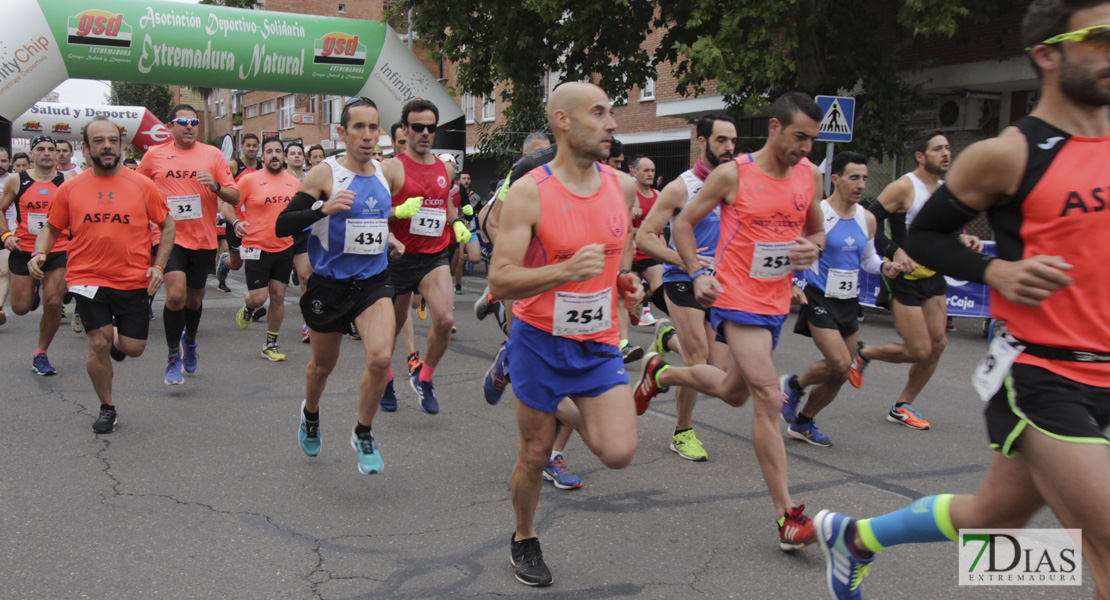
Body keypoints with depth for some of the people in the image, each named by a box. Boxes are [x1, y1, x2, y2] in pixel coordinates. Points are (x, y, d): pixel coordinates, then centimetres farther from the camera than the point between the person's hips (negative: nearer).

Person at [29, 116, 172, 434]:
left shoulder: (142, 186, -1)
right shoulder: (69, 189, 2)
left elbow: (167, 224, 7)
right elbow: (51, 229, 12)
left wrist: (158, 265, -3)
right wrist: (39, 253, -7)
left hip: (133, 280, 0)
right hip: (88, 279, 0)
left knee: (133, 348, 1)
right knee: (98, 343, -7)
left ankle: (117, 340, 41)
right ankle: (107, 408, 16)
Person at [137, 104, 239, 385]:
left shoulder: (212, 154, 2)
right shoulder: (154, 155, 3)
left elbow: (235, 197, 1)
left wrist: (215, 187, -18)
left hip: (203, 238, 2)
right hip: (170, 236, -1)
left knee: (195, 298, 15)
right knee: (176, 294, -18)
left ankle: (190, 340, 45)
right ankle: (173, 357, 0)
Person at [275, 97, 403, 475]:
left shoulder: (383, 173, 4)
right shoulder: (324, 174, -11)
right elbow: (281, 226, -16)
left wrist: (389, 240, 8)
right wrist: (324, 208, -30)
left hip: (373, 282, 2)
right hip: (330, 284, -2)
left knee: (381, 358, -20)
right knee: (323, 365, 16)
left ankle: (363, 433, 3)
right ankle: (310, 415, 49)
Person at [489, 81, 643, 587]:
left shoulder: (623, 186, -1)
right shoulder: (529, 192, -16)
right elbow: (499, 283, -22)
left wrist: (629, 282, 10)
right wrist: (565, 271, -34)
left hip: (599, 343, 4)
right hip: (541, 341, -3)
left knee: (618, 453, -10)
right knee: (534, 455, 9)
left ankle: (569, 410, 22)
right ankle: (524, 541, 36)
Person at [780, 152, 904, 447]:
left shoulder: (867, 219, 7)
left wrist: (884, 267, -3)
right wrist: (793, 284, -21)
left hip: (849, 302, 7)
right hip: (818, 299, -6)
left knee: (840, 373, 8)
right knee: (840, 364, -18)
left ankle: (803, 422, 26)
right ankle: (793, 384, 12)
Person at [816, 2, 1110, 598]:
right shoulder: (1007, 155, -10)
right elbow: (922, 237, -3)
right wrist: (997, 269, -17)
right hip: (1034, 375, -7)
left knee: (992, 516, 18)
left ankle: (853, 536, 39)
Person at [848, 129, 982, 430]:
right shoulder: (904, 187, -14)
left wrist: (962, 238, 0)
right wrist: (894, 251, -27)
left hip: (933, 276, 8)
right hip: (906, 278, -8)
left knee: (937, 344, 4)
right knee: (919, 351, -9)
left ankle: (902, 406, 18)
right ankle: (862, 353, 17)